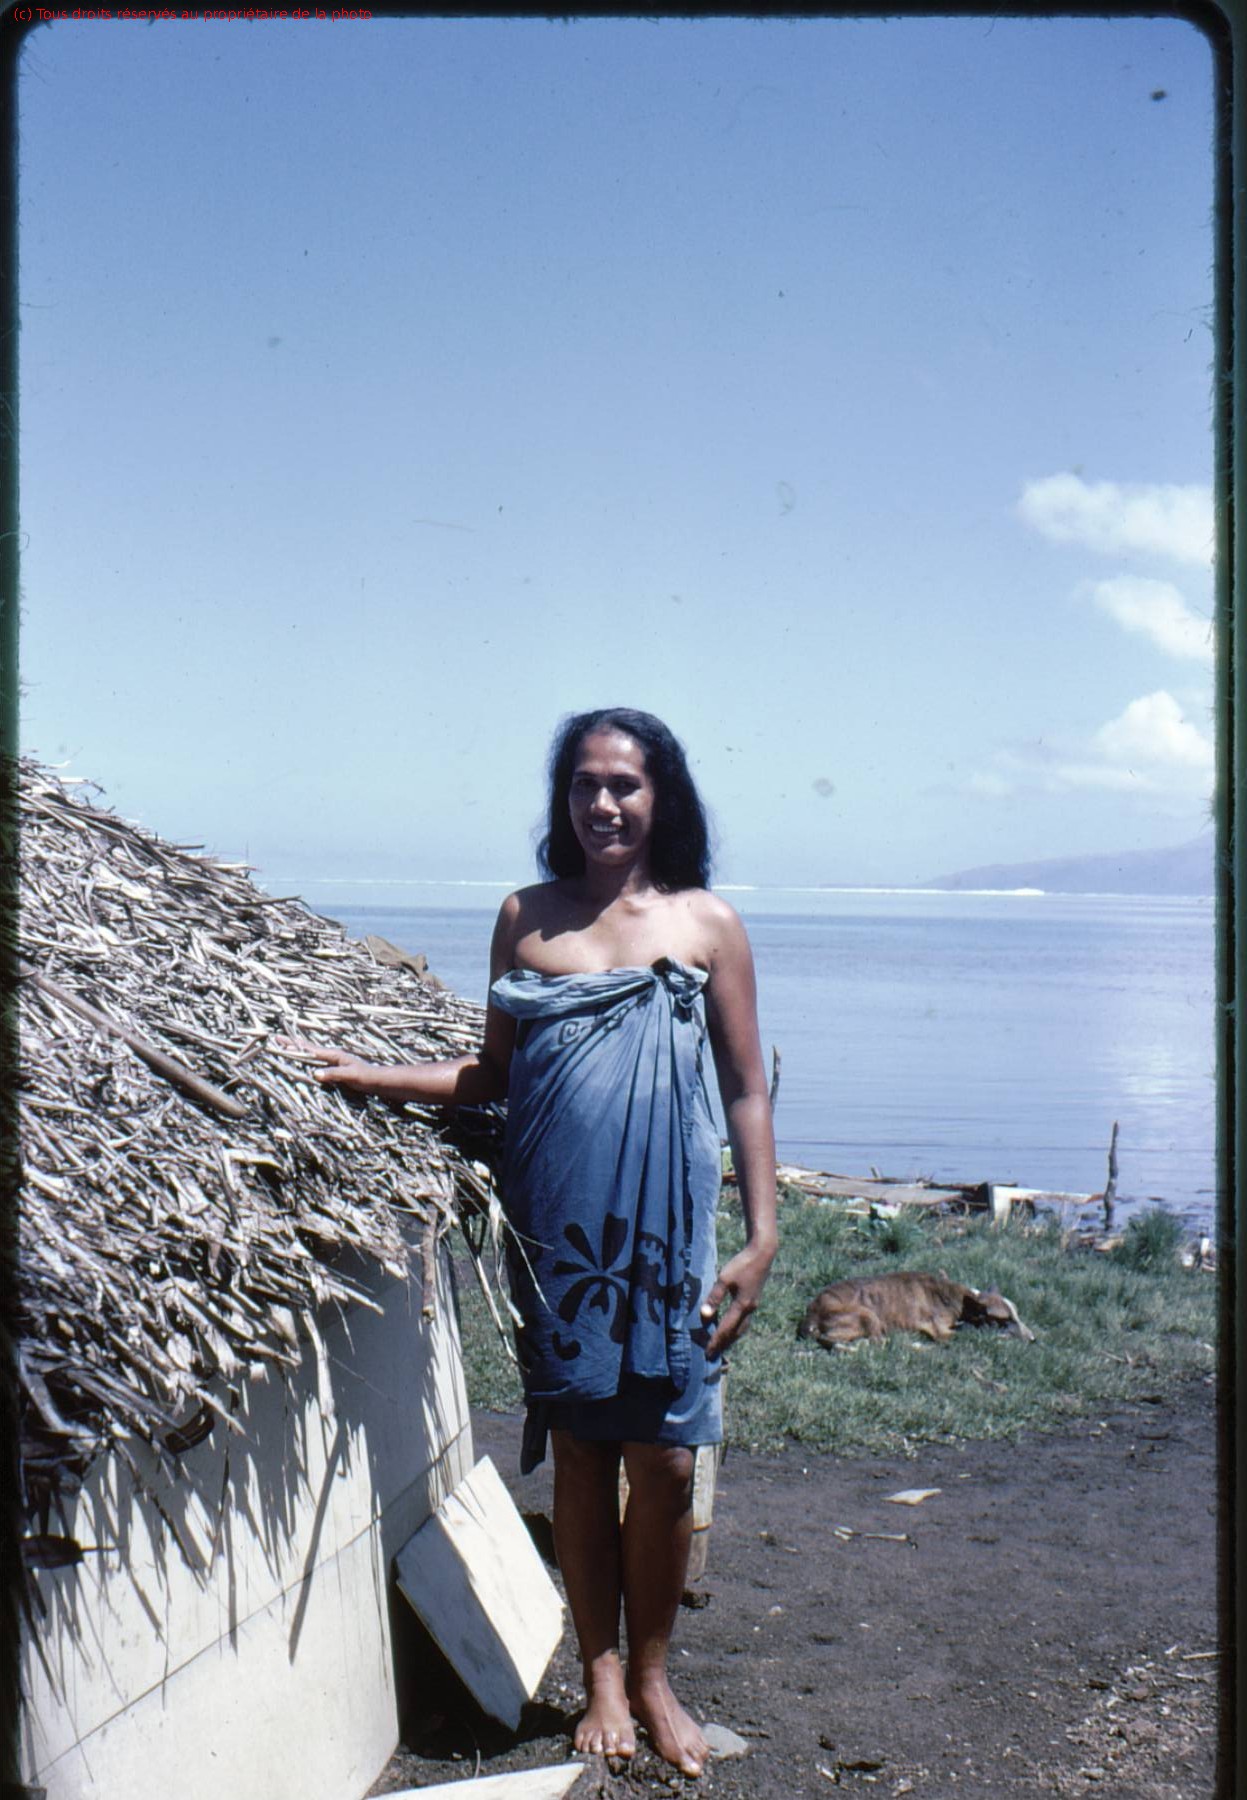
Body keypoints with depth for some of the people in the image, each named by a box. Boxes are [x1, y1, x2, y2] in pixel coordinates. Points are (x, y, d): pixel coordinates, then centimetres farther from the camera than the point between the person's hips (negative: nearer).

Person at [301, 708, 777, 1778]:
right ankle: (602, 1677, 25)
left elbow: (746, 1090, 3)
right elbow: (496, 1074, 12)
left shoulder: (706, 924, 1)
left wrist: (761, 1240, -3)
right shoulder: (527, 919, 7)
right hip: (555, 1226, 1)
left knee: (665, 1460, 2)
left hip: (666, 1226, -1)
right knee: (581, 1455, 8)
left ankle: (652, 1677, 23)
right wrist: (375, 1078, -2)